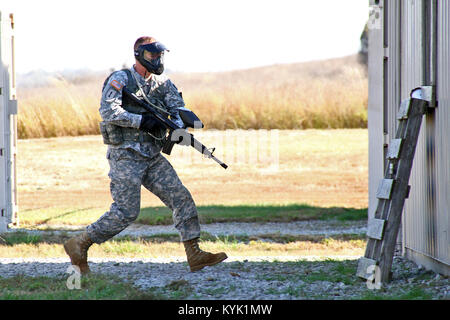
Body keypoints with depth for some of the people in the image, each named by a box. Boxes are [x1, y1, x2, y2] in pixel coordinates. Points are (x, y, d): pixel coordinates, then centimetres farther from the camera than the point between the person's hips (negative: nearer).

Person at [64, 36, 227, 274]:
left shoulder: (162, 84, 13)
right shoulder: (120, 80, -7)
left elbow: (178, 107, 6)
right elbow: (108, 112, -20)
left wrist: (178, 125, -16)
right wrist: (142, 121, -23)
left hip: (153, 157, 7)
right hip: (126, 155, -7)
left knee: (181, 198, -2)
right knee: (126, 212, -10)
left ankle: (194, 255, 0)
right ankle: (79, 245, 3)